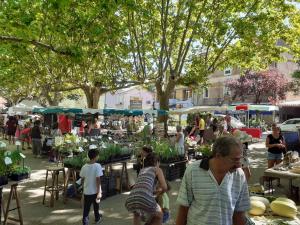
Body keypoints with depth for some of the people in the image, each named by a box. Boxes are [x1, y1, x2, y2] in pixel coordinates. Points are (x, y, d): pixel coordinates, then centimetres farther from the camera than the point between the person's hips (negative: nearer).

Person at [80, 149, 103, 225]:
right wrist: (99, 192, -15)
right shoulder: (97, 166, -16)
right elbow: (98, 180, -19)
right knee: (96, 207, 20)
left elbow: (82, 179, 4)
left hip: (86, 191, 2)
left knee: (86, 209, 8)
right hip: (94, 191, -2)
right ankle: (97, 219, 40)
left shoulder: (84, 167, -4)